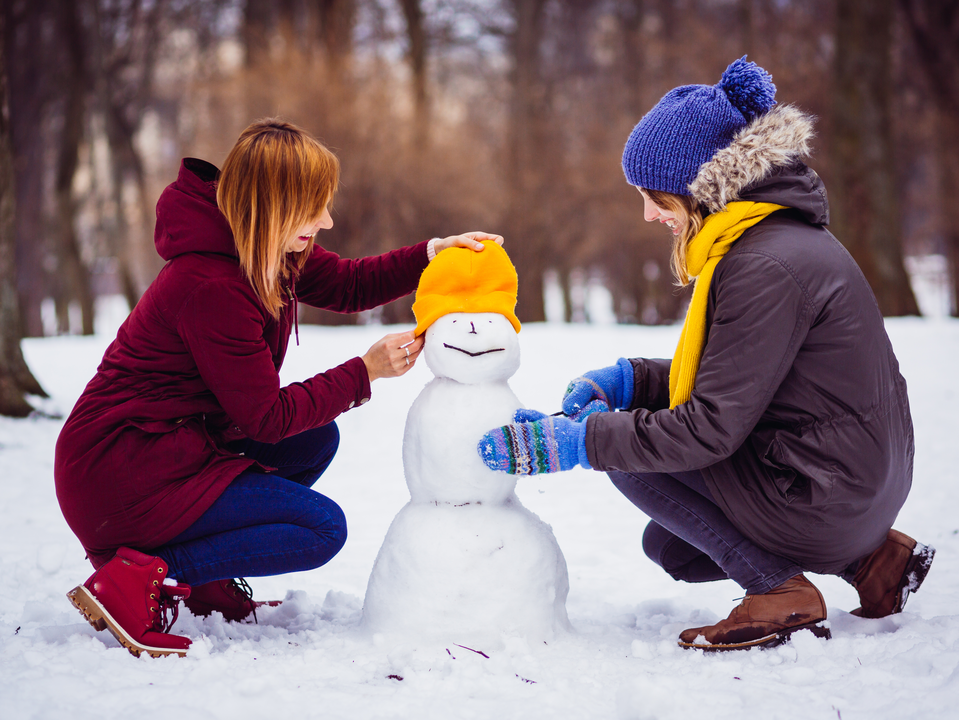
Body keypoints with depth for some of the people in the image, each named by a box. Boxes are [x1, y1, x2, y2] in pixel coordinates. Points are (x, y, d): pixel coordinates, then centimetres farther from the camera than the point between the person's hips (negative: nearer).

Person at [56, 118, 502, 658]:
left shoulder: (266, 253, 4)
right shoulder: (210, 287, -25)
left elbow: (345, 285, 20)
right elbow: (267, 416, -18)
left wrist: (430, 255, 6)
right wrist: (365, 372, -12)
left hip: (174, 445, 10)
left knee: (315, 440, 12)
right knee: (322, 528, -11)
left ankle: (202, 581, 11)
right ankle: (139, 578, -14)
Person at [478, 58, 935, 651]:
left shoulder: (766, 266, -24)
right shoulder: (778, 236, 8)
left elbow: (713, 426, -24)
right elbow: (732, 375, 16)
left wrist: (573, 442, -21)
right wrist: (626, 378, 3)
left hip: (826, 497, -10)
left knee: (626, 452, -6)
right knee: (668, 547, 24)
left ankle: (781, 592, -4)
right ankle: (869, 557, 15)